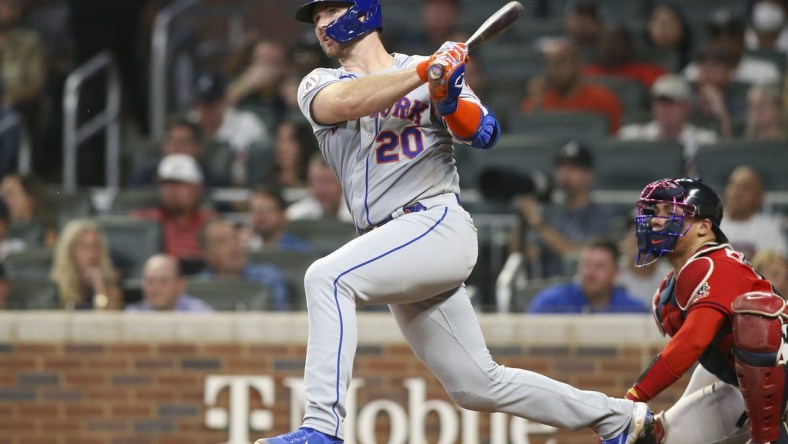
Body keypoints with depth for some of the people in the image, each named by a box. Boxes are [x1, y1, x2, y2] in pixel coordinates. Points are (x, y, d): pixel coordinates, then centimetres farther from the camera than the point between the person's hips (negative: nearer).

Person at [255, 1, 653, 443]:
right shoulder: (320, 85, 13)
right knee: (477, 386, 7)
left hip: (438, 223, -6)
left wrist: (448, 97, -27)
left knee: (327, 277, -28)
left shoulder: (435, 72, 5)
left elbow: (484, 133, -8)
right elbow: (345, 103, -11)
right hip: (391, 241, 6)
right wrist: (426, 71, -18)